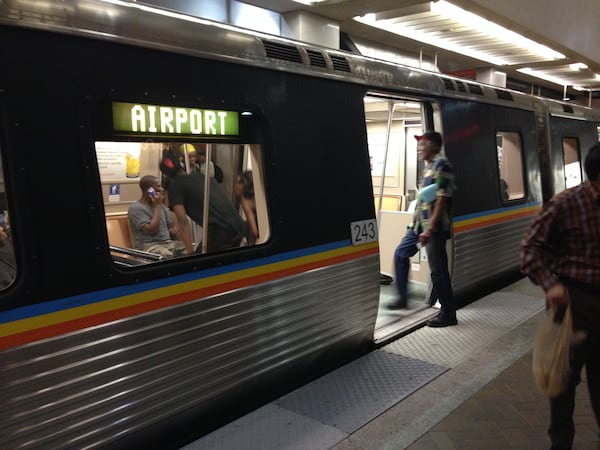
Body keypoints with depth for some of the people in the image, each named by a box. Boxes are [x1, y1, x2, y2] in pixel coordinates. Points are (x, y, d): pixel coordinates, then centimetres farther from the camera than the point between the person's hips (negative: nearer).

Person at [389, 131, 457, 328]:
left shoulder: (442, 165, -11)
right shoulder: (429, 166, 16)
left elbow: (442, 199, -18)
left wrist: (430, 229, -23)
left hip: (434, 225, -10)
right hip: (420, 222, 10)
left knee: (438, 269, -4)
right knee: (401, 253, 15)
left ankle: (448, 314, 7)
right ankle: (402, 298, 25)